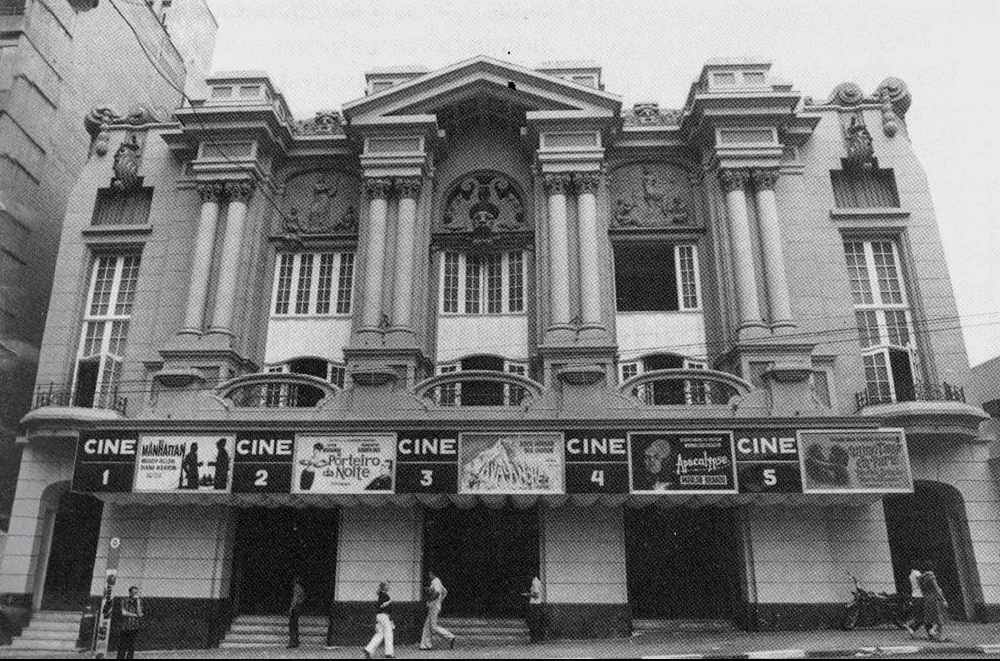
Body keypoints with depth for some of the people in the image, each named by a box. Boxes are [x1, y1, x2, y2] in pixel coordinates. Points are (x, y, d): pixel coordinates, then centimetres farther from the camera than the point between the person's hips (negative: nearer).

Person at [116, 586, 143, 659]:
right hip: (125, 628, 0)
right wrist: (135, 615, -9)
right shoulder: (125, 601, 2)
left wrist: (138, 601, -12)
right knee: (122, 646, -2)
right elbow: (124, 612, -8)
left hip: (134, 628, 0)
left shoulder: (139, 602, 4)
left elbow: (139, 613, -9)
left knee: (131, 648, 2)